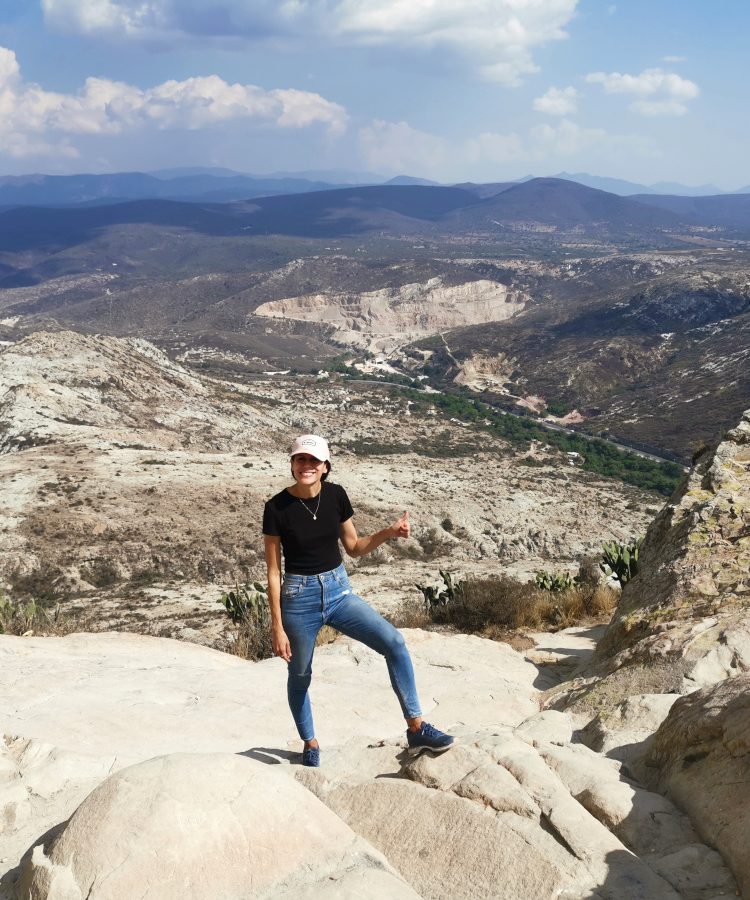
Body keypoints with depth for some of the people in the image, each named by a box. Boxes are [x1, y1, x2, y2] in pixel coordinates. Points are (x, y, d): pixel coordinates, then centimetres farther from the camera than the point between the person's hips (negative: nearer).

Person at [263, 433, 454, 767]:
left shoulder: (336, 495, -3)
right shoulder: (277, 507, -13)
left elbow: (353, 547, 8)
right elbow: (273, 571, -9)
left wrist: (388, 533, -9)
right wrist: (277, 626, -10)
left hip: (338, 590, 3)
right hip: (299, 598, -3)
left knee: (394, 642, -14)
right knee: (299, 676, 11)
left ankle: (416, 728, -5)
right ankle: (310, 744, 37)